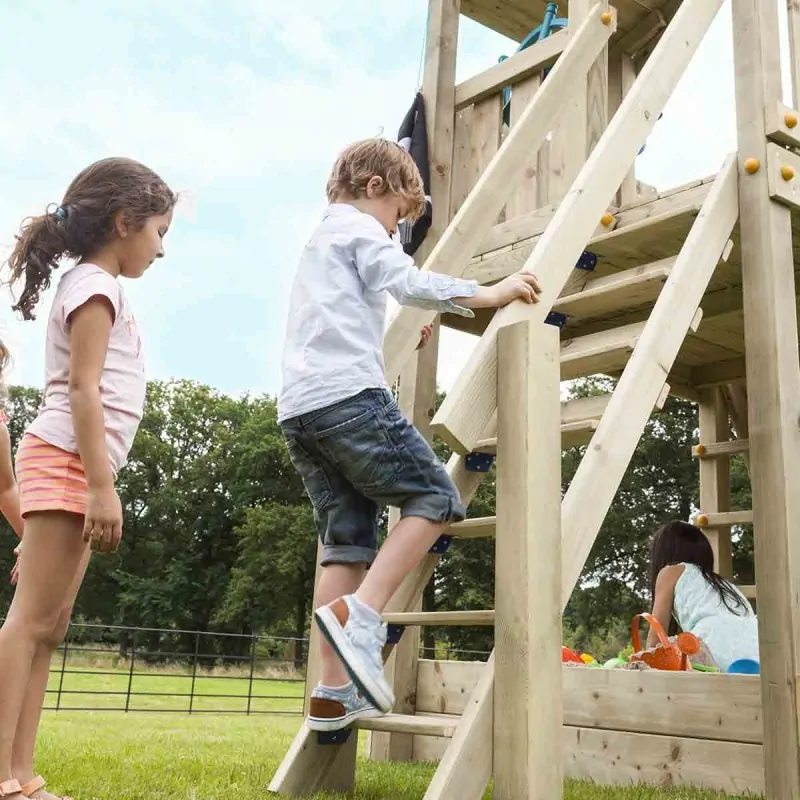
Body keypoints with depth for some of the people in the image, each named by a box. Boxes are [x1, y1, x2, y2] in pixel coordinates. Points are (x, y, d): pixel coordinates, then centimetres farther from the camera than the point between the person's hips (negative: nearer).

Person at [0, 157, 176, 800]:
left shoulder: (95, 287, 24)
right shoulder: (95, 285, -5)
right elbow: (82, 389, -16)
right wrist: (103, 483, -21)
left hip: (75, 469, 10)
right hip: (67, 461, -10)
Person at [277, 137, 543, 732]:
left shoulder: (319, 240, 35)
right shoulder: (360, 227, 7)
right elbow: (407, 283, -10)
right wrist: (489, 294, -5)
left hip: (298, 408, 9)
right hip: (349, 393, -9)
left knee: (347, 538, 6)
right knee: (434, 497, -5)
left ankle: (334, 694, 2)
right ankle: (359, 616, -22)